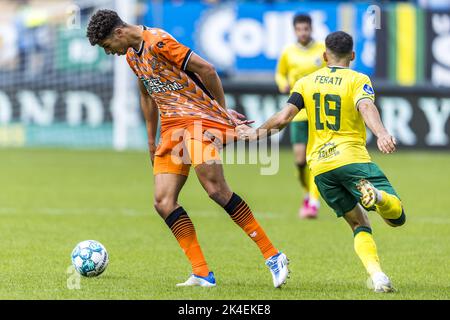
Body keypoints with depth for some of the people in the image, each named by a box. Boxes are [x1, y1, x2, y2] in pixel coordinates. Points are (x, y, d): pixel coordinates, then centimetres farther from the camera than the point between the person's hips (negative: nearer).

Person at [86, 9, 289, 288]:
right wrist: (151, 141, 27)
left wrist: (223, 110, -6)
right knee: (164, 203, -6)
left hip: (199, 118, -9)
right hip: (171, 129, 9)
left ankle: (273, 256, -14)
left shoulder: (158, 42, -14)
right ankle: (202, 275, -6)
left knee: (215, 189, -23)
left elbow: (206, 69, -14)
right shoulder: (131, 55, 16)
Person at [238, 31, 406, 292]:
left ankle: (376, 274, -10)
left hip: (320, 166, 4)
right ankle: (376, 196, -42)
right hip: (352, 157, -4)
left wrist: (258, 133, 20)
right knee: (397, 216, -7)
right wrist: (382, 134, -34)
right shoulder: (358, 80, 4)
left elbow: (284, 117, 4)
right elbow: (366, 108, -17)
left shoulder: (306, 82, 14)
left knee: (359, 224, 15)